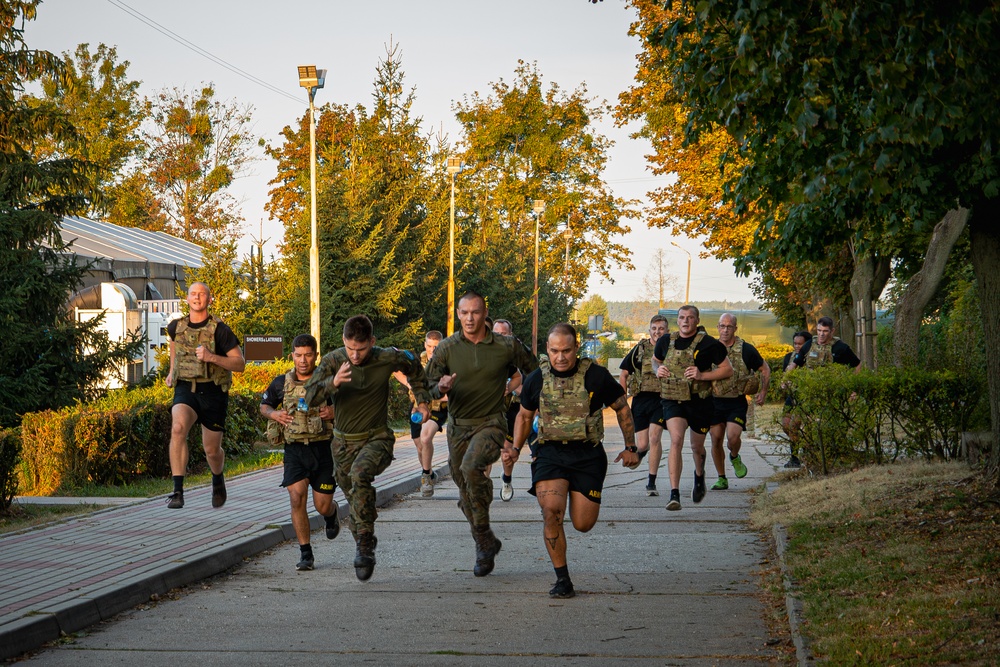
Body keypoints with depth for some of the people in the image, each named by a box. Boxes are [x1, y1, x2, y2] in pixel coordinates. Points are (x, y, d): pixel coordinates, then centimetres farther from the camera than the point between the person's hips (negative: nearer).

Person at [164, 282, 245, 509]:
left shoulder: (219, 329, -9)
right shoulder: (176, 327, 4)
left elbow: (240, 364, -10)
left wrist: (212, 357, -23)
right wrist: (172, 370, 31)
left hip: (212, 391, -2)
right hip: (185, 389, 2)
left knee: (212, 450, 6)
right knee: (178, 428, -29)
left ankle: (218, 480, 44)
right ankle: (178, 491, -30)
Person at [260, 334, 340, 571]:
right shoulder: (282, 383, 3)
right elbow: (264, 405, 19)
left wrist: (335, 411, -14)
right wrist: (273, 414, -4)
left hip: (323, 448, -1)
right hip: (295, 450, 1)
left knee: (322, 505, 3)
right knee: (297, 498, -15)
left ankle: (332, 514, 43)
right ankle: (305, 554, -4)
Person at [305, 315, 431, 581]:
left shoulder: (387, 359, -11)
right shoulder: (333, 360, -9)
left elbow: (414, 365, 11)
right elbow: (310, 397, -18)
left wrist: (422, 400, 9)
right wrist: (332, 383, -37)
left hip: (377, 438, -3)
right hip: (343, 442, 3)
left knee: (360, 473, -33)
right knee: (355, 503, 11)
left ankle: (364, 545, -26)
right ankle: (365, 549, 35)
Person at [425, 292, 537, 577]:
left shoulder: (507, 346, -5)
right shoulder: (447, 348, -2)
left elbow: (534, 371, 11)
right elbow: (428, 386, 0)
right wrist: (441, 387, -22)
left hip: (490, 424, -4)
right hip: (458, 426, 4)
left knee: (471, 467, -32)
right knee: (466, 496, 11)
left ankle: (484, 532, -17)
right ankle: (486, 545, 32)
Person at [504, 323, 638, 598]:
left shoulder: (596, 376, -5)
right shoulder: (536, 379, 1)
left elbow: (622, 408, 8)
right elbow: (524, 415, 19)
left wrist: (630, 447, 9)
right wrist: (516, 448, 6)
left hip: (588, 454, -1)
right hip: (550, 453, 1)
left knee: (583, 524, -2)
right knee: (551, 512, -21)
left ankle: (579, 497, 37)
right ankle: (562, 579, -8)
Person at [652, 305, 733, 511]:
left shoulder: (708, 344, -8)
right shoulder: (666, 341, 4)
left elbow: (728, 369, -4)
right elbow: (655, 360, 23)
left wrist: (703, 375, -17)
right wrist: (658, 369, -1)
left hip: (699, 401, -1)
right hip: (672, 399, 1)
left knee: (697, 446, 14)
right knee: (676, 440, -20)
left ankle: (699, 475, 51)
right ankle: (674, 494, -25)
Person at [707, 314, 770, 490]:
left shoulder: (746, 350, -3)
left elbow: (764, 369, 9)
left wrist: (763, 392, 4)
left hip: (737, 402, -3)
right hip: (715, 402, 3)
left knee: (733, 436, -20)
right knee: (716, 440, 3)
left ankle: (735, 458, 15)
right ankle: (722, 479, 17)